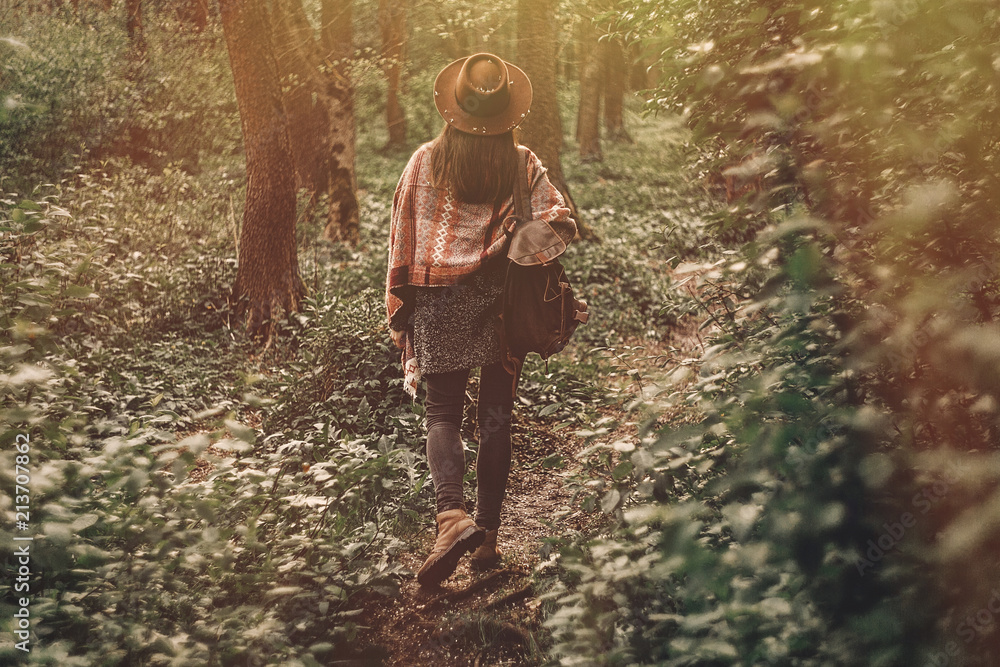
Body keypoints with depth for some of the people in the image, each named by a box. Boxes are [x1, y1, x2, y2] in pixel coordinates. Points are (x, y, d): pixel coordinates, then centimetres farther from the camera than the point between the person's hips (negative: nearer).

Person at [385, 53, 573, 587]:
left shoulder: (426, 161, -1)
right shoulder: (523, 165, -2)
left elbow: (402, 240, 2)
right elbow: (557, 219, -15)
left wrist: (398, 313, 9)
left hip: (441, 302, -1)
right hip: (503, 302, 1)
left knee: (443, 413, 6)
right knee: (496, 416, 11)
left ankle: (453, 516, -18)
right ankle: (487, 537, 14)